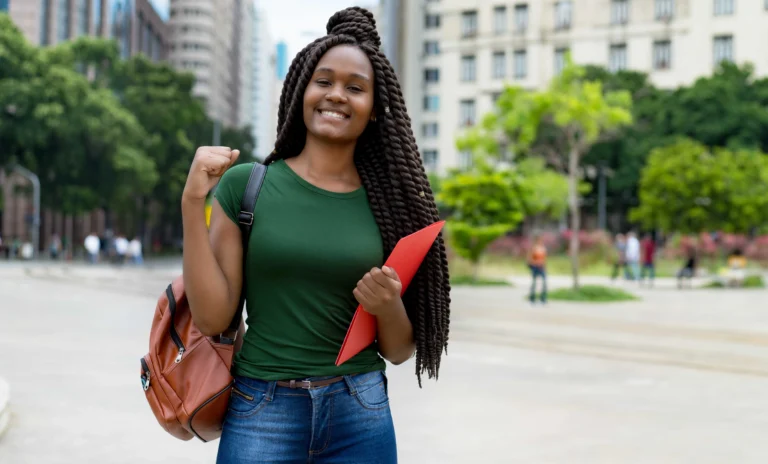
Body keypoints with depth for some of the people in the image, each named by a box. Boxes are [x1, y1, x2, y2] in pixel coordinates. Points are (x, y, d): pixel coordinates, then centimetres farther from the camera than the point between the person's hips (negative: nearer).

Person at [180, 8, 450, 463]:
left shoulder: (386, 201, 1)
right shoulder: (246, 183, -3)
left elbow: (400, 350, 5)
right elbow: (212, 316, -7)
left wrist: (388, 306, -15)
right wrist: (193, 202, -12)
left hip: (361, 416, 2)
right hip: (261, 414, -1)